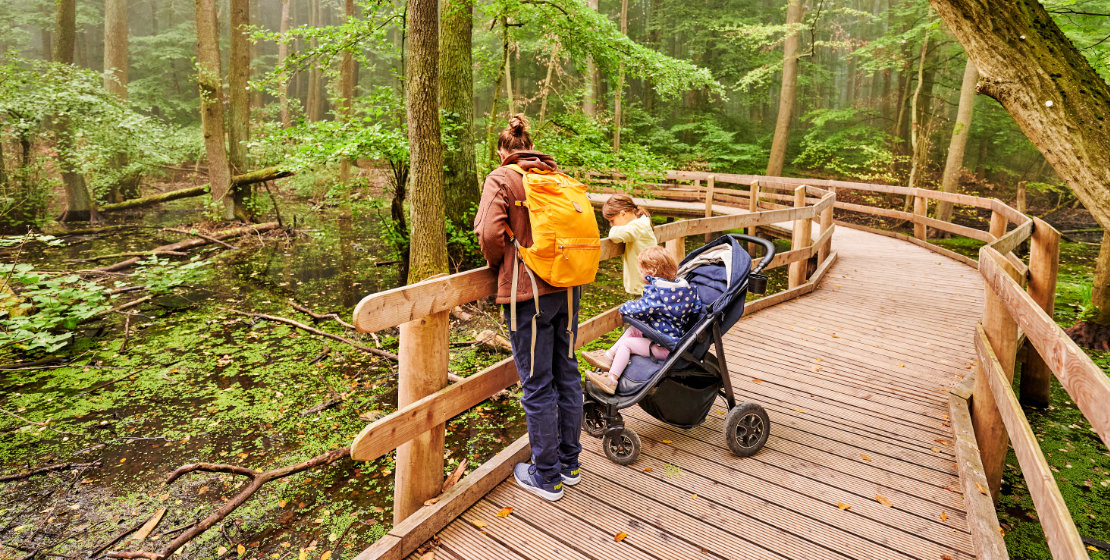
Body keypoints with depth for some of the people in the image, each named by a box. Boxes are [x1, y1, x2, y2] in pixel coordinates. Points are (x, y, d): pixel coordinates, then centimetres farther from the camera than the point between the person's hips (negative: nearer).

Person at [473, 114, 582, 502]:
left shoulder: (502, 178, -4)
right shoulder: (558, 175, 10)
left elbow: (491, 234, -15)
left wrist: (497, 266, 4)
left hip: (529, 292, -6)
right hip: (568, 287, 6)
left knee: (537, 385, 4)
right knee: (567, 374, 16)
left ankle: (547, 477, 17)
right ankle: (569, 463, 30)